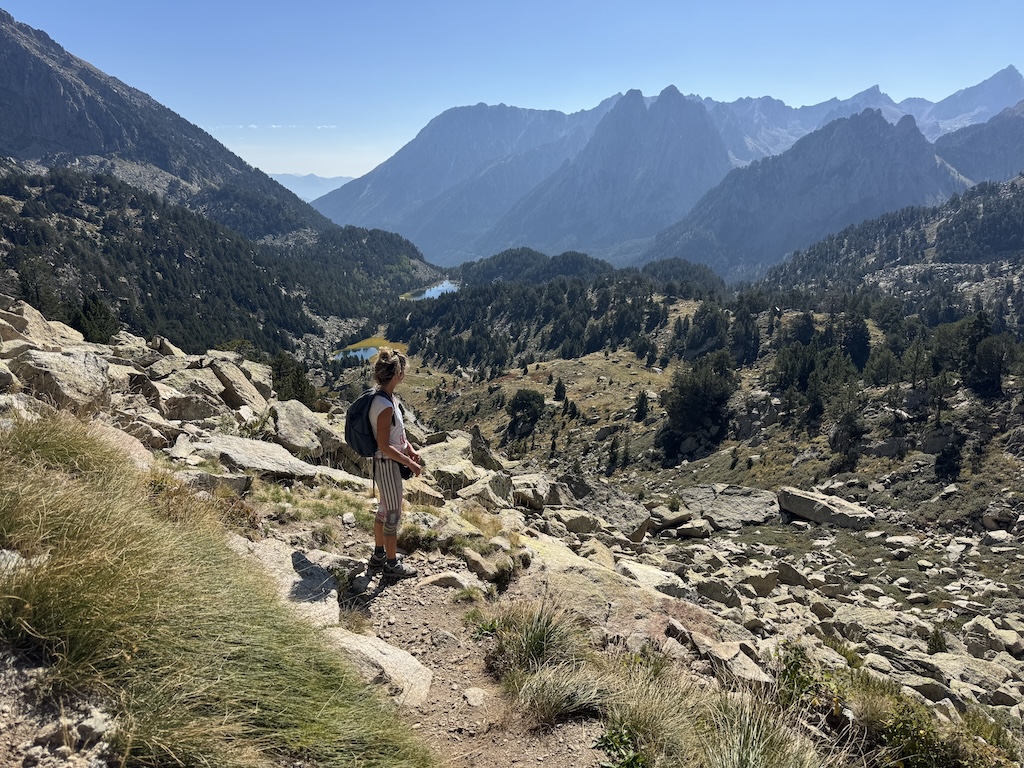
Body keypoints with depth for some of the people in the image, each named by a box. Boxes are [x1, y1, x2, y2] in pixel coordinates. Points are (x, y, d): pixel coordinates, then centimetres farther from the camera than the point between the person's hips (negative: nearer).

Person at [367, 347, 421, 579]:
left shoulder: (387, 397, 3)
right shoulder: (385, 405, -27)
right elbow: (384, 446, -25)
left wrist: (409, 448, 6)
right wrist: (409, 463, -18)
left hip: (388, 463, 10)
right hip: (388, 464, -10)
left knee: (385, 509, 21)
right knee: (393, 514, 4)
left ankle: (378, 556, 36)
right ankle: (392, 564, 19)